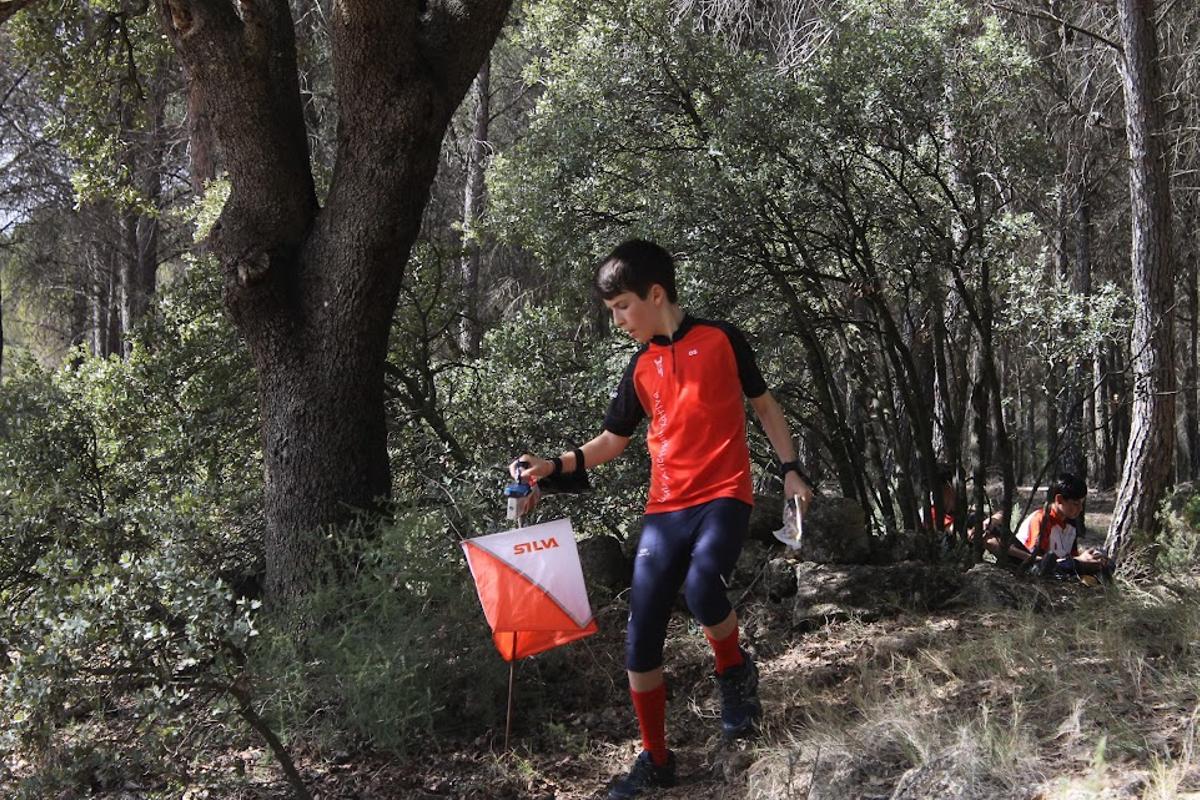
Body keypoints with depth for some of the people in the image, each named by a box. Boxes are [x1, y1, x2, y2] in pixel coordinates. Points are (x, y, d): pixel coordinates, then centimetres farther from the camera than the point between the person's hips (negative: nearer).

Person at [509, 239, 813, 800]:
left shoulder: (720, 339, 1)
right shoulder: (640, 368, 12)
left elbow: (763, 405, 10)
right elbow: (612, 441, 19)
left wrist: (790, 470, 2)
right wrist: (553, 466, 5)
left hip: (724, 496, -4)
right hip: (664, 509, 5)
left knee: (701, 587, -34)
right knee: (640, 640, -1)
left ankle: (735, 671, -2)